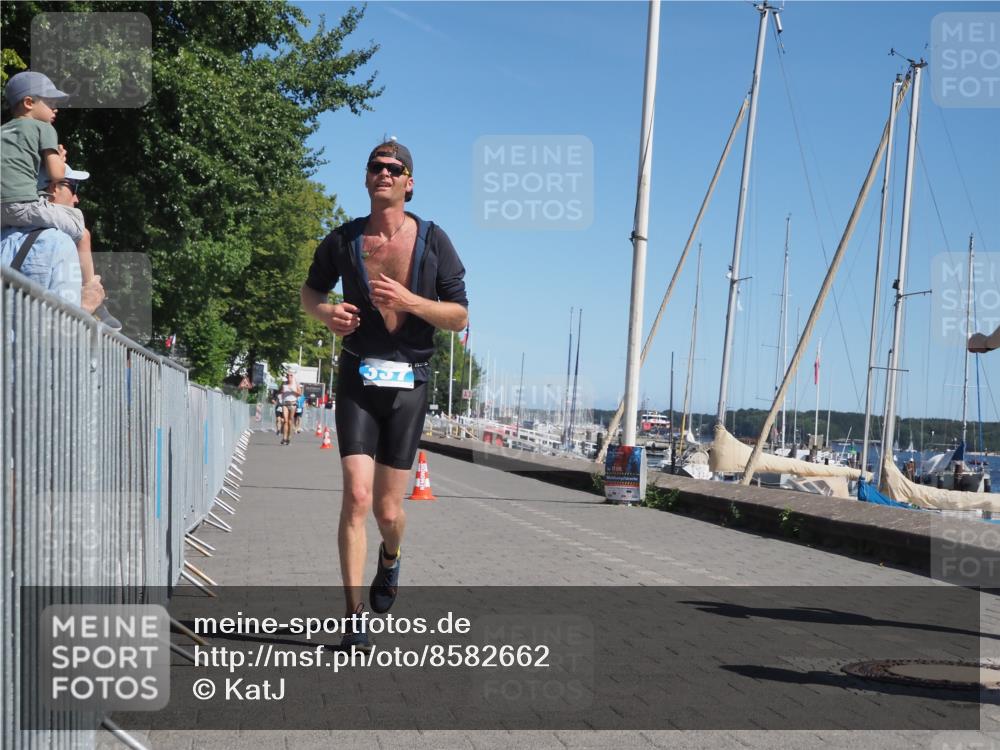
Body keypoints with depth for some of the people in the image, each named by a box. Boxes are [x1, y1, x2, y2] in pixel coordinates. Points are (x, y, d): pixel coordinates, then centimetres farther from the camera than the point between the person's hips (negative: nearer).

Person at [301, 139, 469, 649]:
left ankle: (389, 559, 41)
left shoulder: (433, 241, 0)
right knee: (357, 497, -14)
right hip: (358, 379, 0)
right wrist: (326, 313, -6)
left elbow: (460, 317, -1)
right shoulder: (343, 240, 2)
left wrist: (409, 301, -18)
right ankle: (355, 619, -6)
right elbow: (310, 290, 18)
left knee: (388, 510, 4)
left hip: (409, 383, 0)